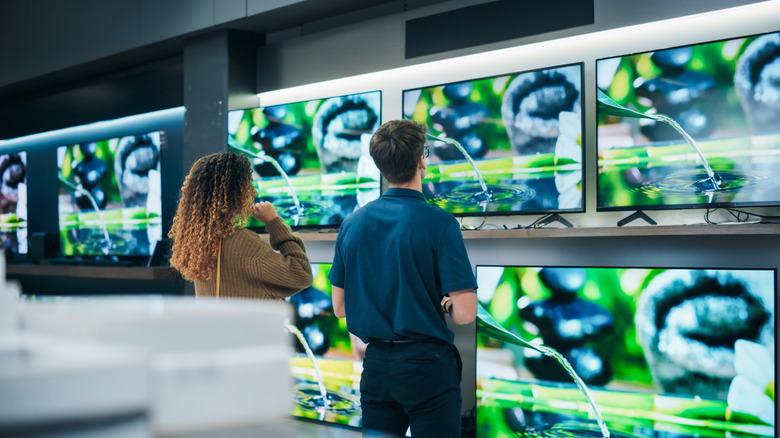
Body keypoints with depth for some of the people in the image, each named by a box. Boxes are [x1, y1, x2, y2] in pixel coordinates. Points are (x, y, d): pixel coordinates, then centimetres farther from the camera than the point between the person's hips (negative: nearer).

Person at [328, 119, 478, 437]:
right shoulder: (438, 223, -13)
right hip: (426, 364, -5)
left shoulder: (352, 223, 3)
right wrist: (445, 303, 5)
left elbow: (339, 307, 9)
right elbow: (464, 313, -16)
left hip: (375, 365, 5)